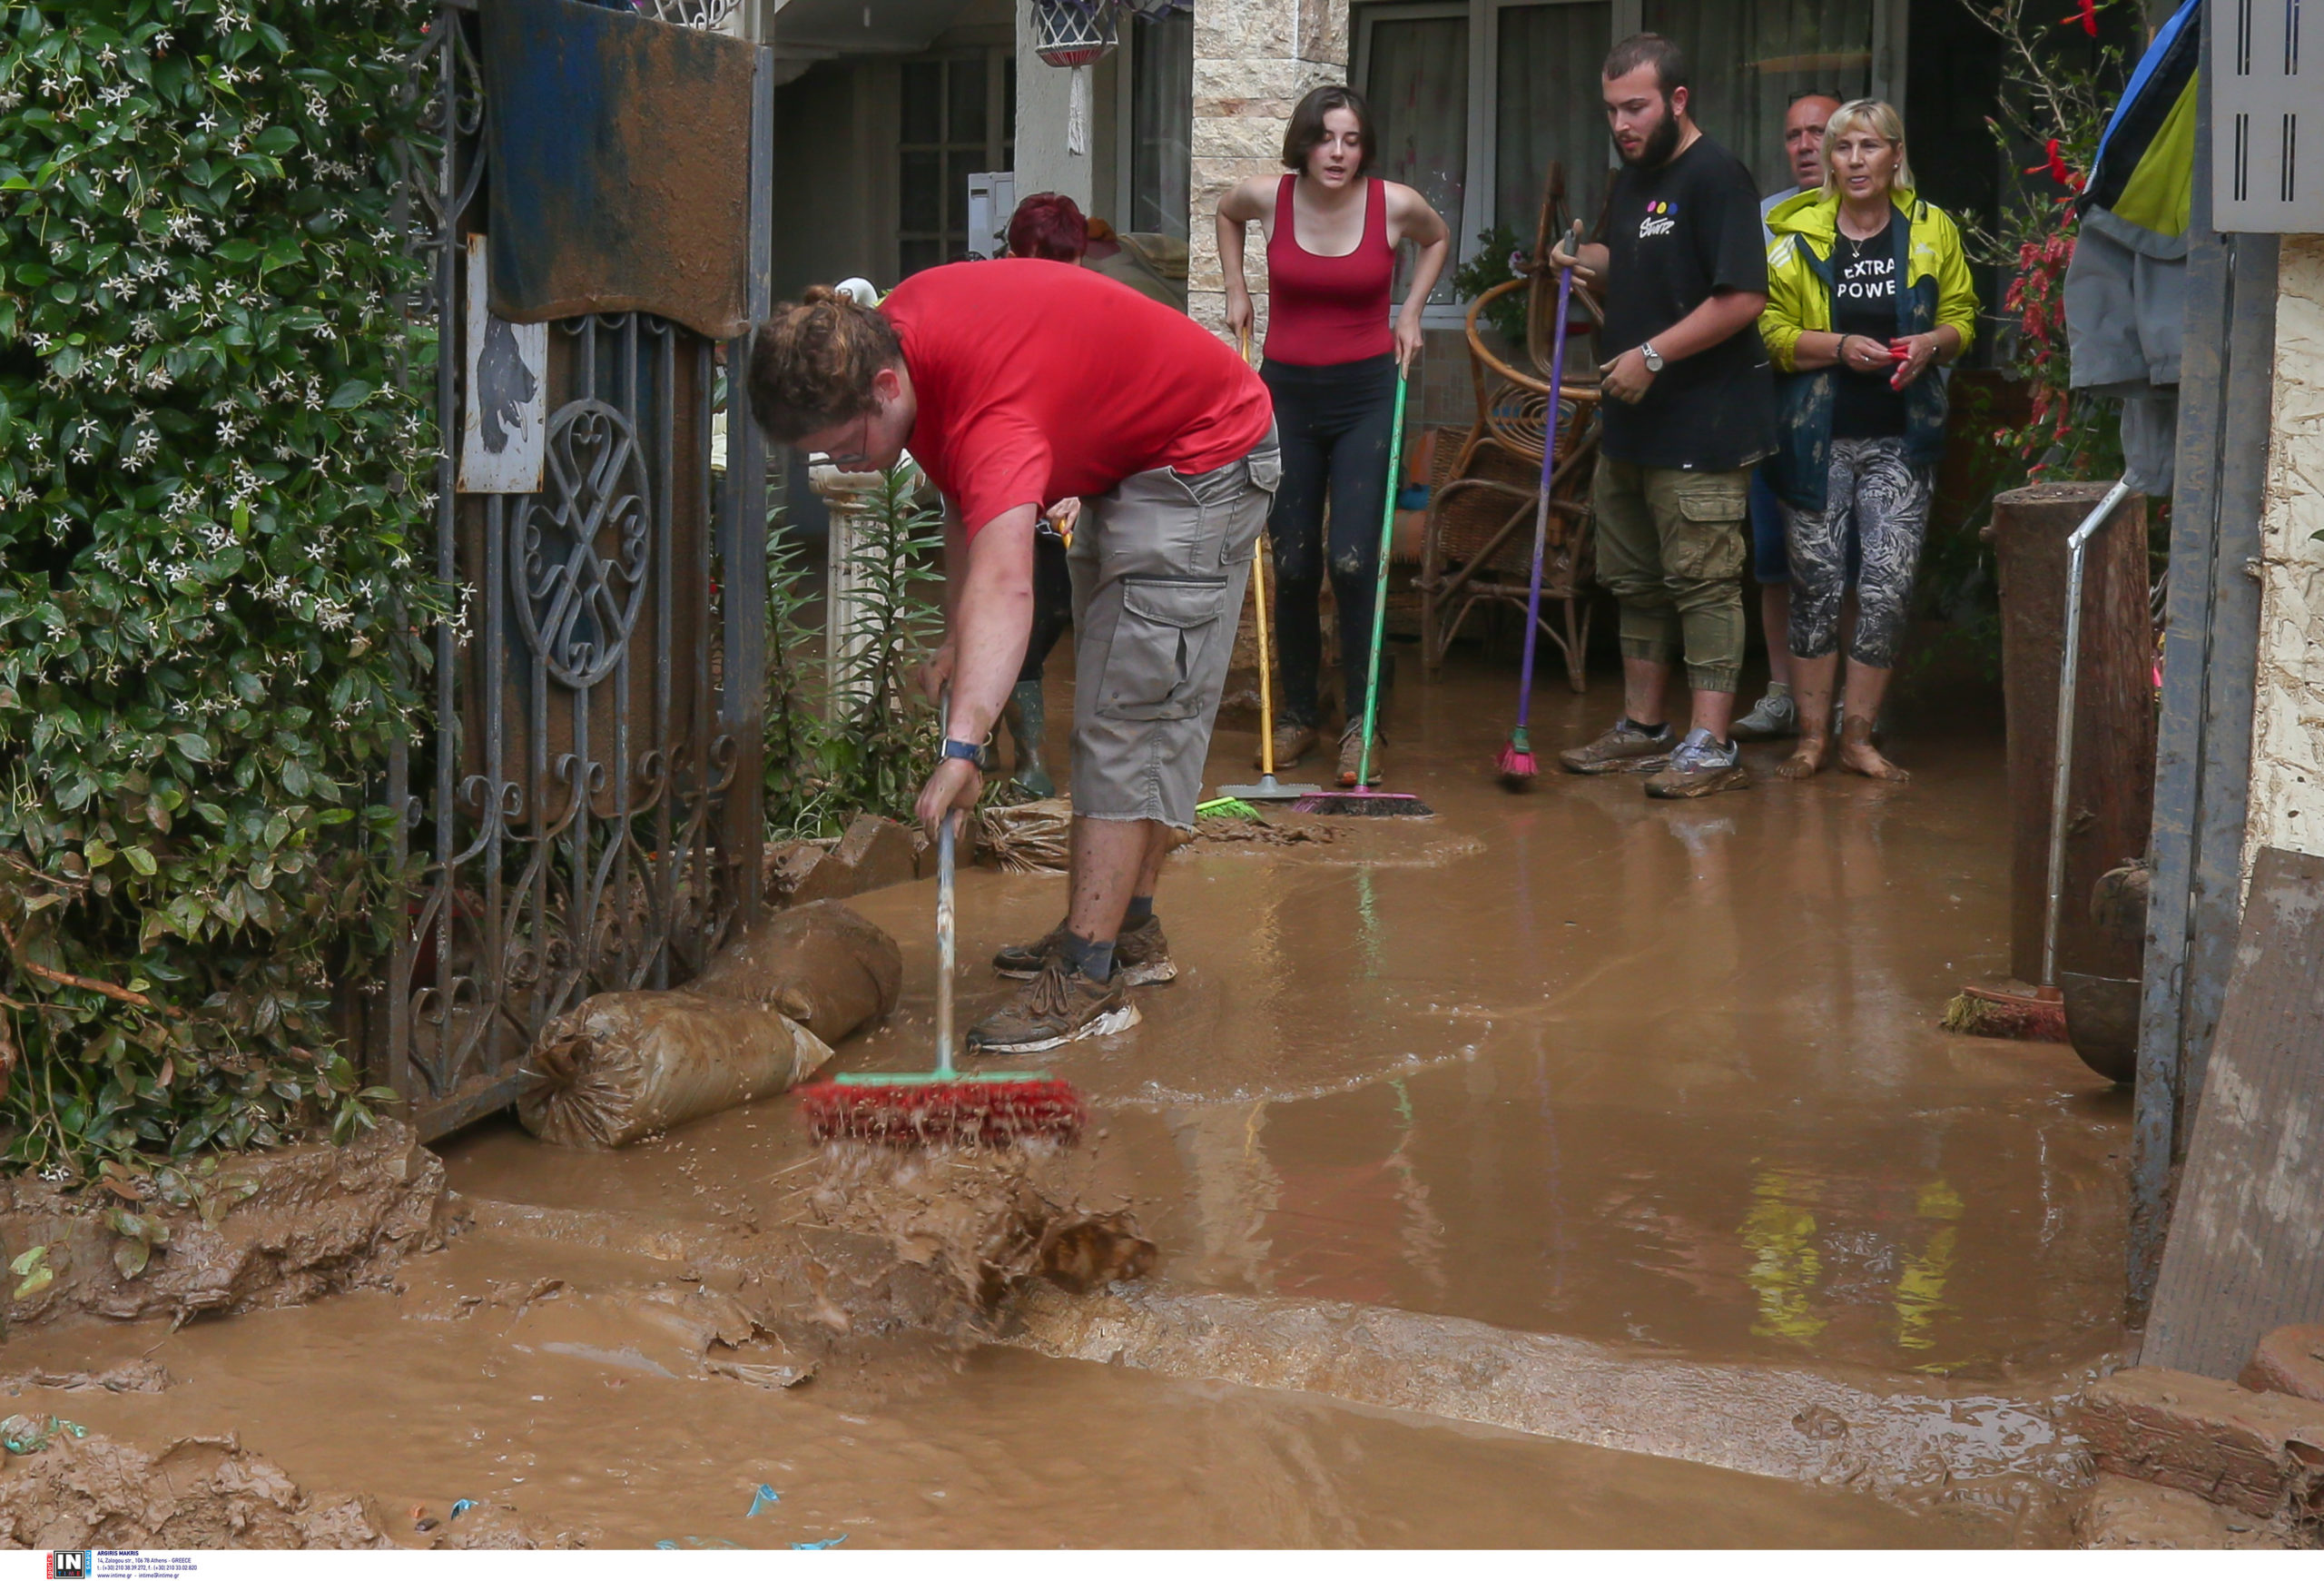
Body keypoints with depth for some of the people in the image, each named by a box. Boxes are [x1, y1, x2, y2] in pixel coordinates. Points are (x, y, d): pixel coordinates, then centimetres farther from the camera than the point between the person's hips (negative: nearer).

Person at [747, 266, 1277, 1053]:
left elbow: (1005, 587, -55)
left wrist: (963, 747, -66)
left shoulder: (993, 407, -39)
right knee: (1115, 710, 18)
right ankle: (1127, 928, 29)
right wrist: (956, 637, -2)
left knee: (1129, 718, -16)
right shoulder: (891, 328, -12)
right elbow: (964, 495, 3)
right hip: (1118, 466, 10)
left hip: (1200, 463, -10)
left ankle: (1089, 976, -17)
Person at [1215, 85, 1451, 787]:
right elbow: (1226, 212, 21)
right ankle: (1297, 715, 20)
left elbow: (1438, 238, 17)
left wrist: (1411, 312, 7)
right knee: (1293, 566, 5)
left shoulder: (1395, 204, -7)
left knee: (1352, 561, -12)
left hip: (1366, 395, -2)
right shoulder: (1267, 197, -4)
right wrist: (1236, 289, 13)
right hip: (1287, 392, 2)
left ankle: (1362, 722, -1)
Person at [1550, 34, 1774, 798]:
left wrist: (1653, 355, -20)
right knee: (1636, 580, 16)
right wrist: (1582, 260, 9)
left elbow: (1742, 298, -21)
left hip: (1701, 427, -10)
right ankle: (1642, 729, 26)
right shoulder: (1633, 178, 16)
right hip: (1630, 422, 10)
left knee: (1703, 583, -8)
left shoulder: (1715, 177, -13)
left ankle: (1711, 747, -7)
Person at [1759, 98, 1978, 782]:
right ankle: (1813, 734, 15)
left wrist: (1931, 344, -8)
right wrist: (1840, 347, -16)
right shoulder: (1797, 237, 0)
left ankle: (1859, 736, 9)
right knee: (1817, 584, 3)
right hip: (1818, 436, -1)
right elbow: (1770, 332, -2)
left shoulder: (1933, 231, 6)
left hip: (1898, 440, 1)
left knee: (1889, 584, -4)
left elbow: (1961, 316, 13)